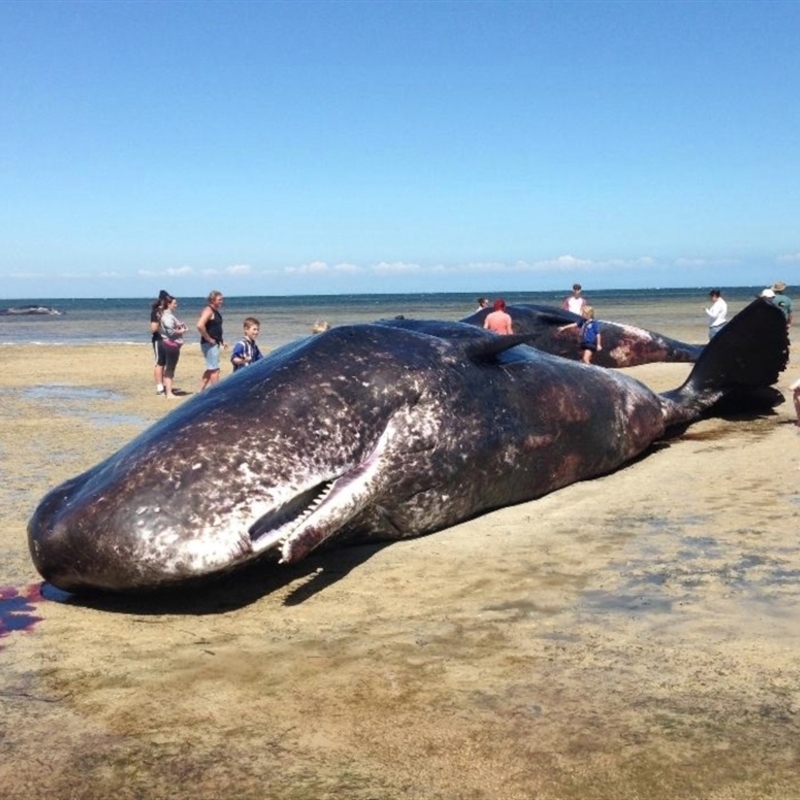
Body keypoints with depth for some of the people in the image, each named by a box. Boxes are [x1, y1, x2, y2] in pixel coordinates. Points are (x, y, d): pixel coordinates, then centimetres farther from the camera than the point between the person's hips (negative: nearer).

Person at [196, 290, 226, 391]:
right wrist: (208, 339, -21)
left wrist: (221, 340, 17)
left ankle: (201, 391, 21)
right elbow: (200, 325, -29)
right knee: (214, 370, -6)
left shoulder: (215, 311, 15)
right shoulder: (208, 310, -15)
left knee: (210, 369, 15)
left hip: (215, 344, 10)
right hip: (209, 344, -10)